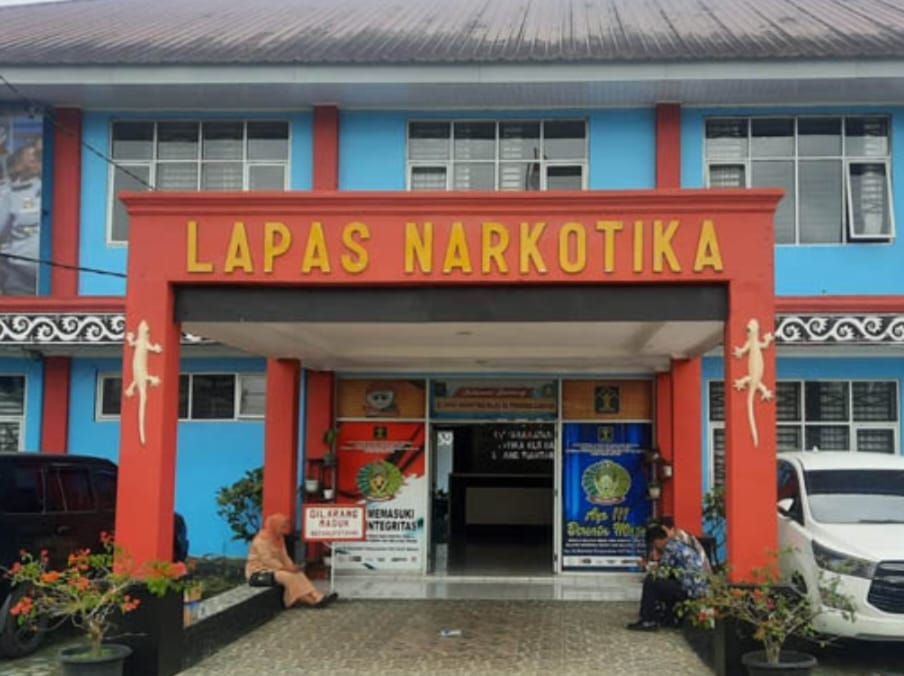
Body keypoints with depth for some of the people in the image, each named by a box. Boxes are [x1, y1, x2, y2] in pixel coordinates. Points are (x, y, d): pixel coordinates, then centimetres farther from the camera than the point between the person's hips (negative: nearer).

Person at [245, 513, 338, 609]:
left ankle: (317, 597, -25)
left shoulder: (279, 538, 11)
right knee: (288, 576, -28)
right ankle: (313, 601, -27)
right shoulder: (261, 540, -17)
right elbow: (267, 560, -24)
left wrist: (291, 566, -10)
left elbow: (284, 556, 9)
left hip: (273, 569, 9)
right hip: (258, 573, -9)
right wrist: (285, 568, -27)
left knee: (298, 574, -13)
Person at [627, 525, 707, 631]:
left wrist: (653, 571, 5)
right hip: (698, 587, 10)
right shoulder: (678, 542, 16)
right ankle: (667, 616, 31)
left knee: (650, 582, -9)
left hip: (689, 590, -10)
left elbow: (661, 574, -14)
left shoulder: (670, 548, -14)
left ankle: (648, 622, -1)